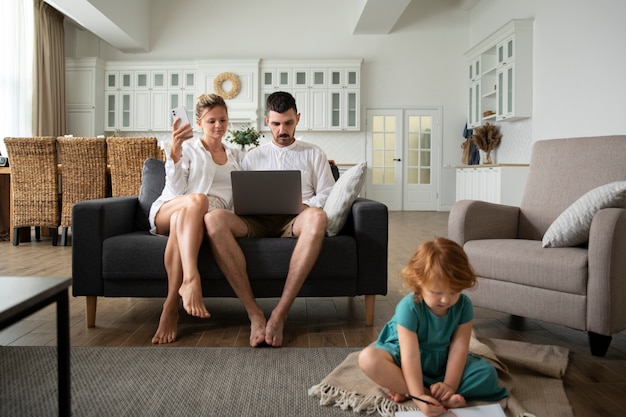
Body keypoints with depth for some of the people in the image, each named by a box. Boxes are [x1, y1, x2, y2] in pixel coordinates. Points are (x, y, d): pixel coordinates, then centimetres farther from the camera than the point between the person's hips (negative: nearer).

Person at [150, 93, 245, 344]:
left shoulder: (237, 157, 27)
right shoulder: (187, 148, 16)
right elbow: (175, 189, 1)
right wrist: (175, 151, -13)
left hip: (212, 216, 1)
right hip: (167, 211, -1)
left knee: (182, 221, -38)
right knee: (197, 200, -39)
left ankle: (171, 307, -43)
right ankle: (191, 280, -53)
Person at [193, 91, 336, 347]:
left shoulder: (313, 154, 23)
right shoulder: (253, 156, 26)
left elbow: (328, 194, 12)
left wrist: (305, 206, -8)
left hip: (294, 222, -1)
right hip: (257, 222, 2)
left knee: (317, 217, -40)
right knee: (214, 219, -32)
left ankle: (280, 313, -36)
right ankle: (254, 314, -33)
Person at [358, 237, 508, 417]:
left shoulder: (463, 305, -15)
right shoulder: (409, 307, -27)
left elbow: (459, 347, -15)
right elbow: (411, 357, -31)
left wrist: (450, 385, -25)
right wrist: (420, 397, -38)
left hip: (442, 361, 4)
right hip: (402, 357, -4)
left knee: (487, 373, -18)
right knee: (368, 358, -33)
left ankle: (405, 390, -24)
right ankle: (437, 397, -29)